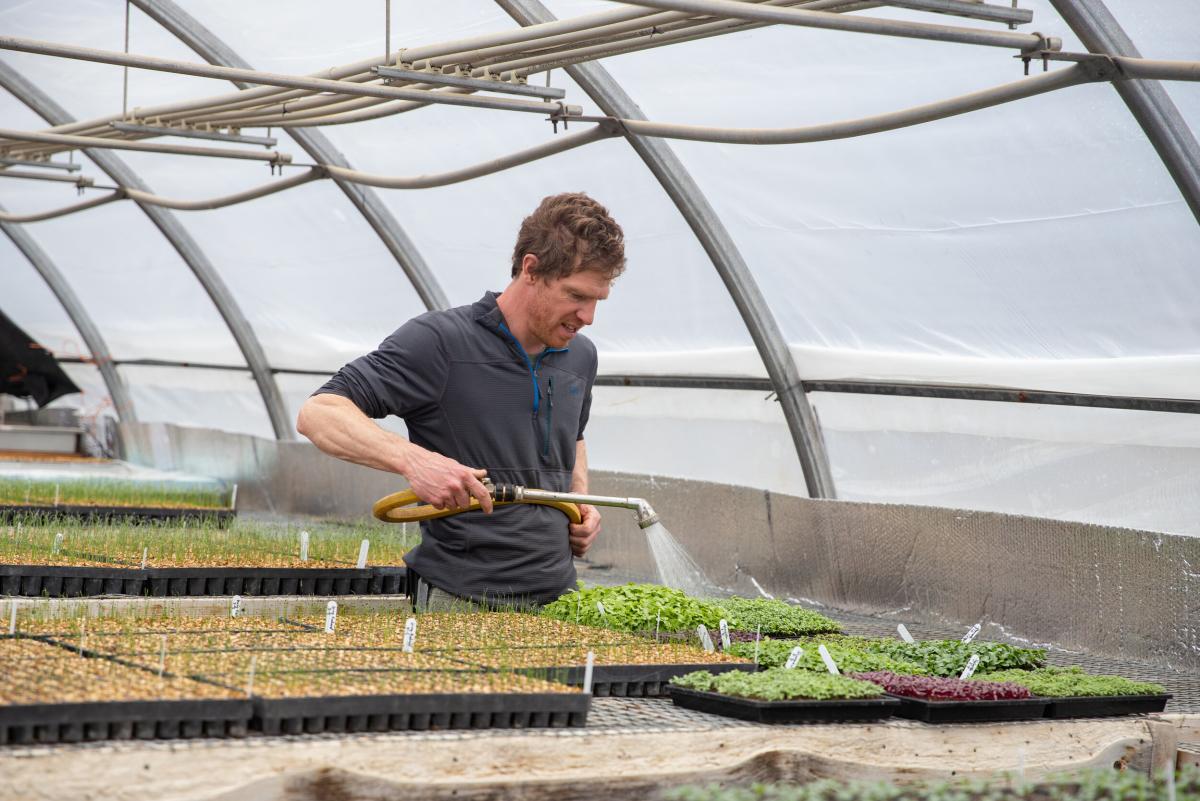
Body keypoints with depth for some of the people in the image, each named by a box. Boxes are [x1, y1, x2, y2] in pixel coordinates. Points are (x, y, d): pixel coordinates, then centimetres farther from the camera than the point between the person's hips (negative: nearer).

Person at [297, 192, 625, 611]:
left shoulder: (580, 356, 9)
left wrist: (582, 503, 9)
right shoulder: (440, 341, -13)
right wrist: (412, 458, -33)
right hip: (461, 601, -6)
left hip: (556, 599, 6)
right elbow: (318, 413, -18)